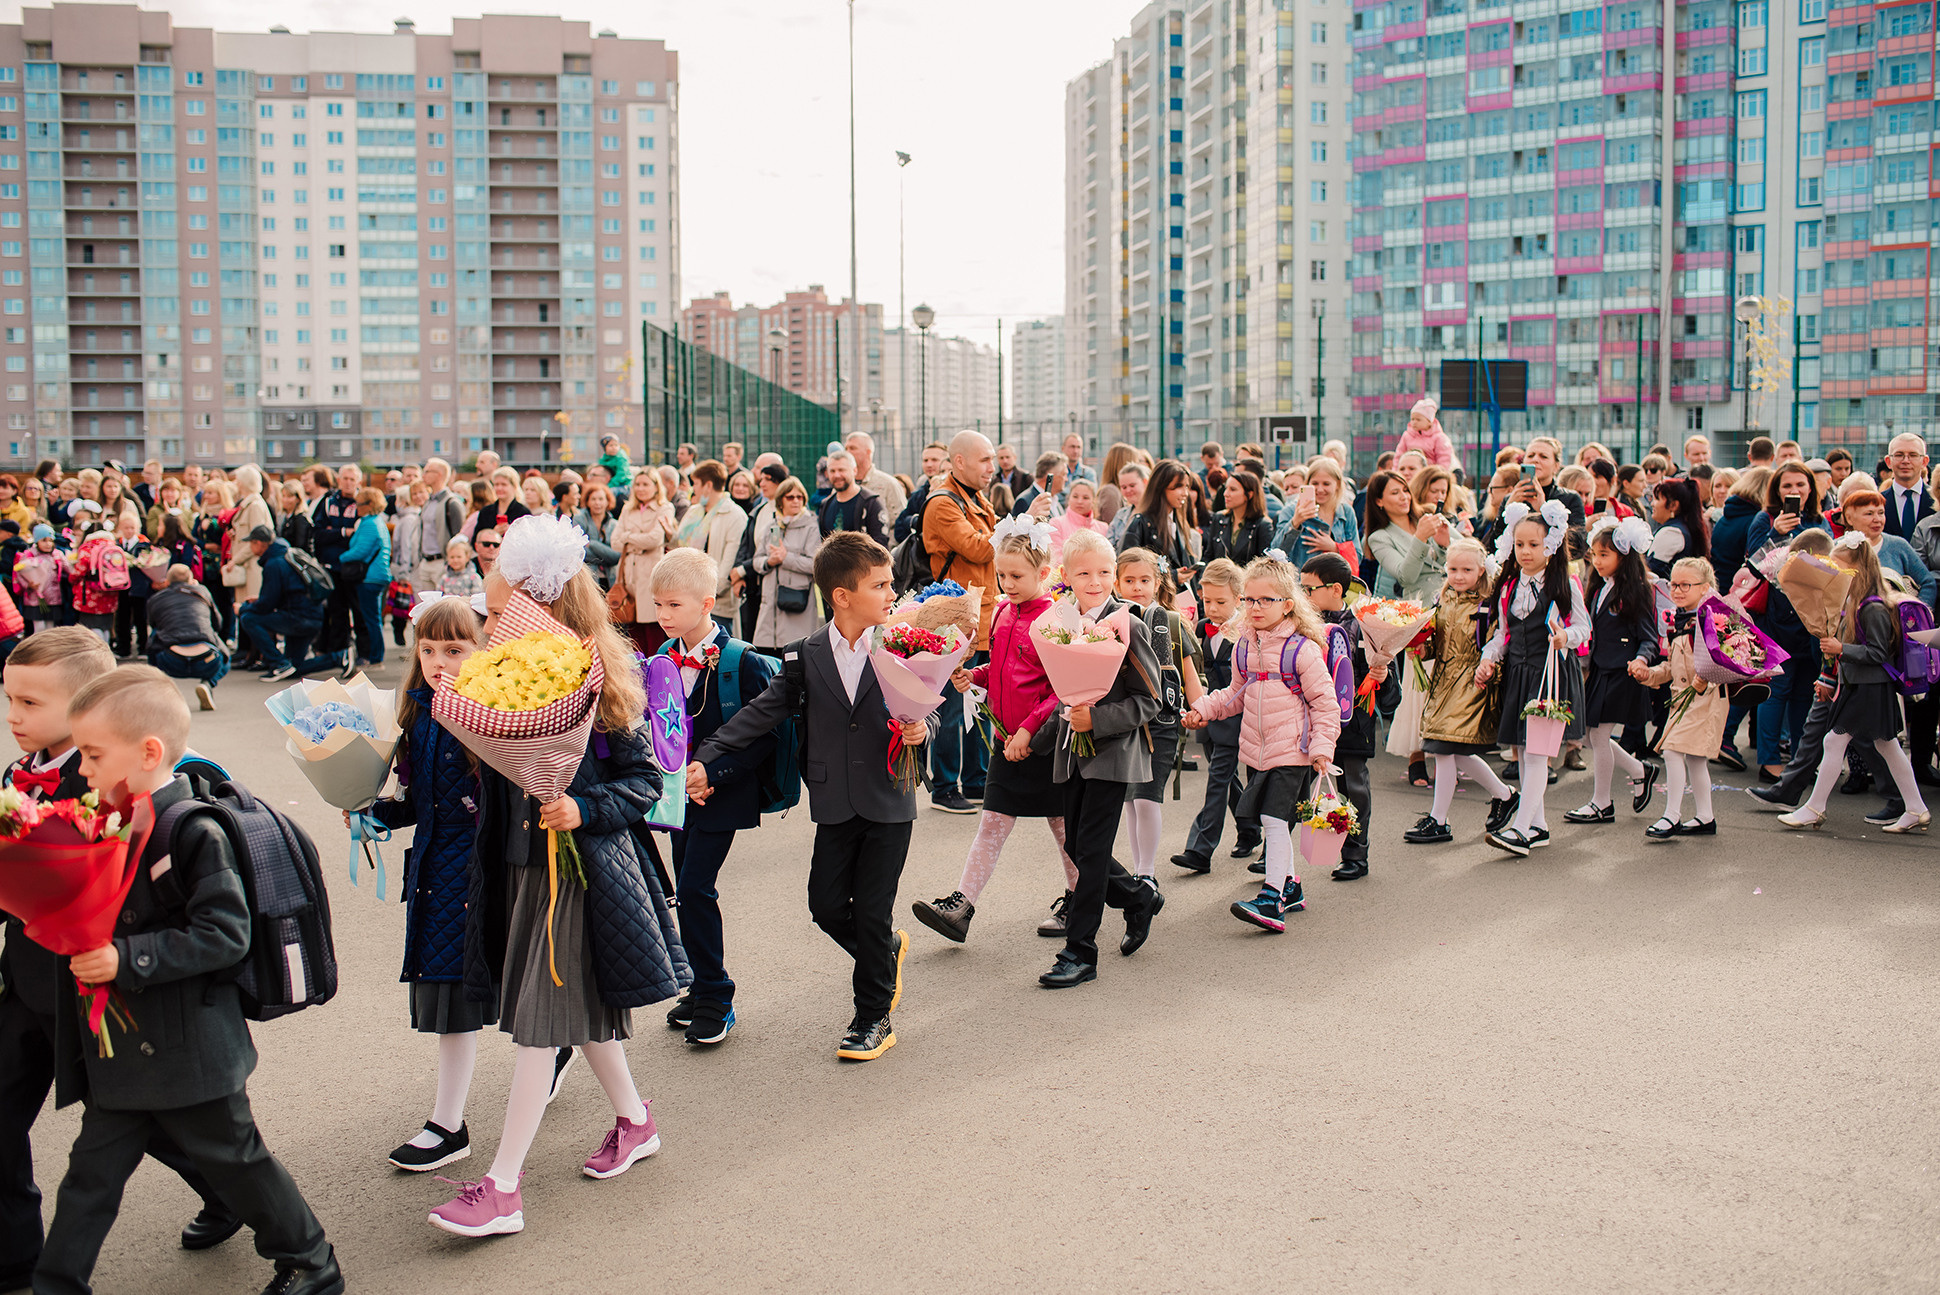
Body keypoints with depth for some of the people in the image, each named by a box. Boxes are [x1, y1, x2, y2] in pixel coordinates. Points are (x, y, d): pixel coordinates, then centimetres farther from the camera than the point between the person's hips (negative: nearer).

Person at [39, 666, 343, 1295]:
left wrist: (127, 960, -27)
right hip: (122, 1053, 7)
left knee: (235, 1161, 8)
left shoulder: (195, 833, -19)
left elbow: (224, 934, -25)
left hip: (189, 1049, -7)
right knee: (92, 1173, 12)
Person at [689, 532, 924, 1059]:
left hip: (888, 802, -2)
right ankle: (888, 948, 37)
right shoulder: (808, 655, 1)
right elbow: (762, 712, 1)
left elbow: (921, 714, 0)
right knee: (827, 905, 6)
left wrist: (919, 732, -25)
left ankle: (873, 1019, 17)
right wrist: (705, 758, -8)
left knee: (872, 912, 1)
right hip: (835, 804, 2)